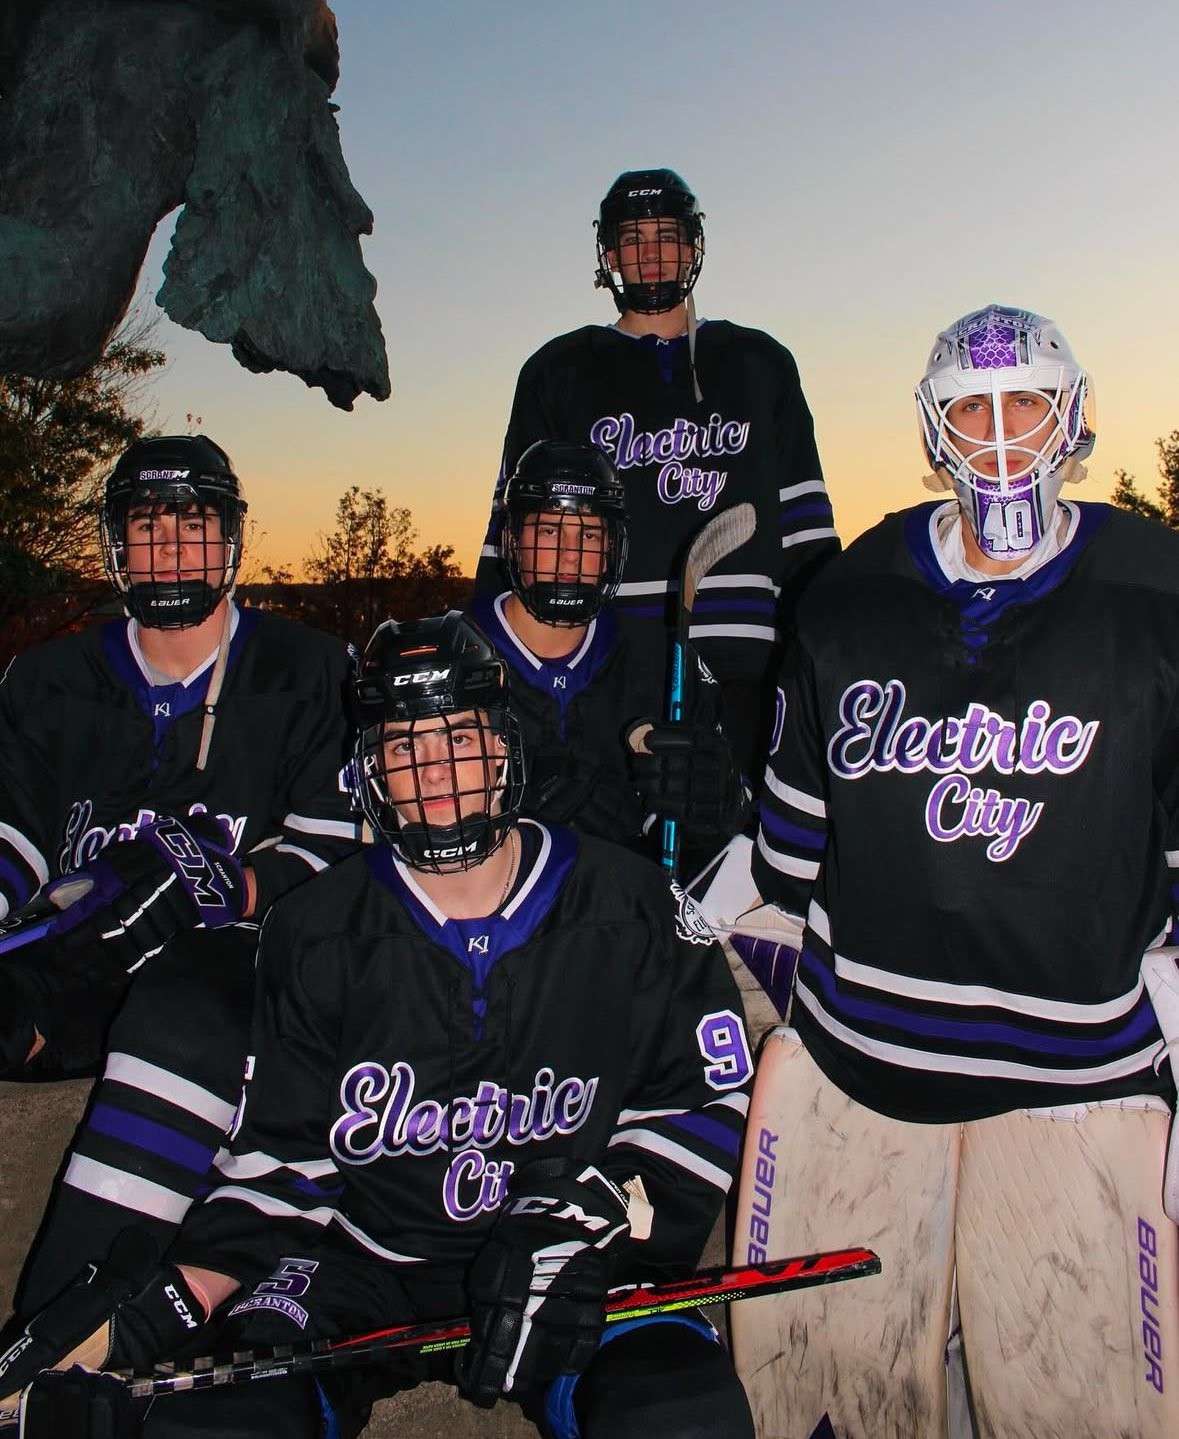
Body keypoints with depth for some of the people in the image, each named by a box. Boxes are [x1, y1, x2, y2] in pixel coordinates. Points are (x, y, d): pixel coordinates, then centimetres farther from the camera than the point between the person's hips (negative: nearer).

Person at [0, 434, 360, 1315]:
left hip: (233, 962, -3)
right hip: (76, 982, 4)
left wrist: (232, 890, -19)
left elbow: (333, 847, 1)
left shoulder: (306, 672, 8)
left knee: (182, 1015, -38)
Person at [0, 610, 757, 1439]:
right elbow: (284, 1153, 4)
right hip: (364, 1262, 2)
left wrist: (583, 1223, -17)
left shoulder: (626, 906, -7)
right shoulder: (315, 934, -1)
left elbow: (707, 1096, -4)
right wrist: (171, 1304, -9)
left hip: (577, 1262, -1)